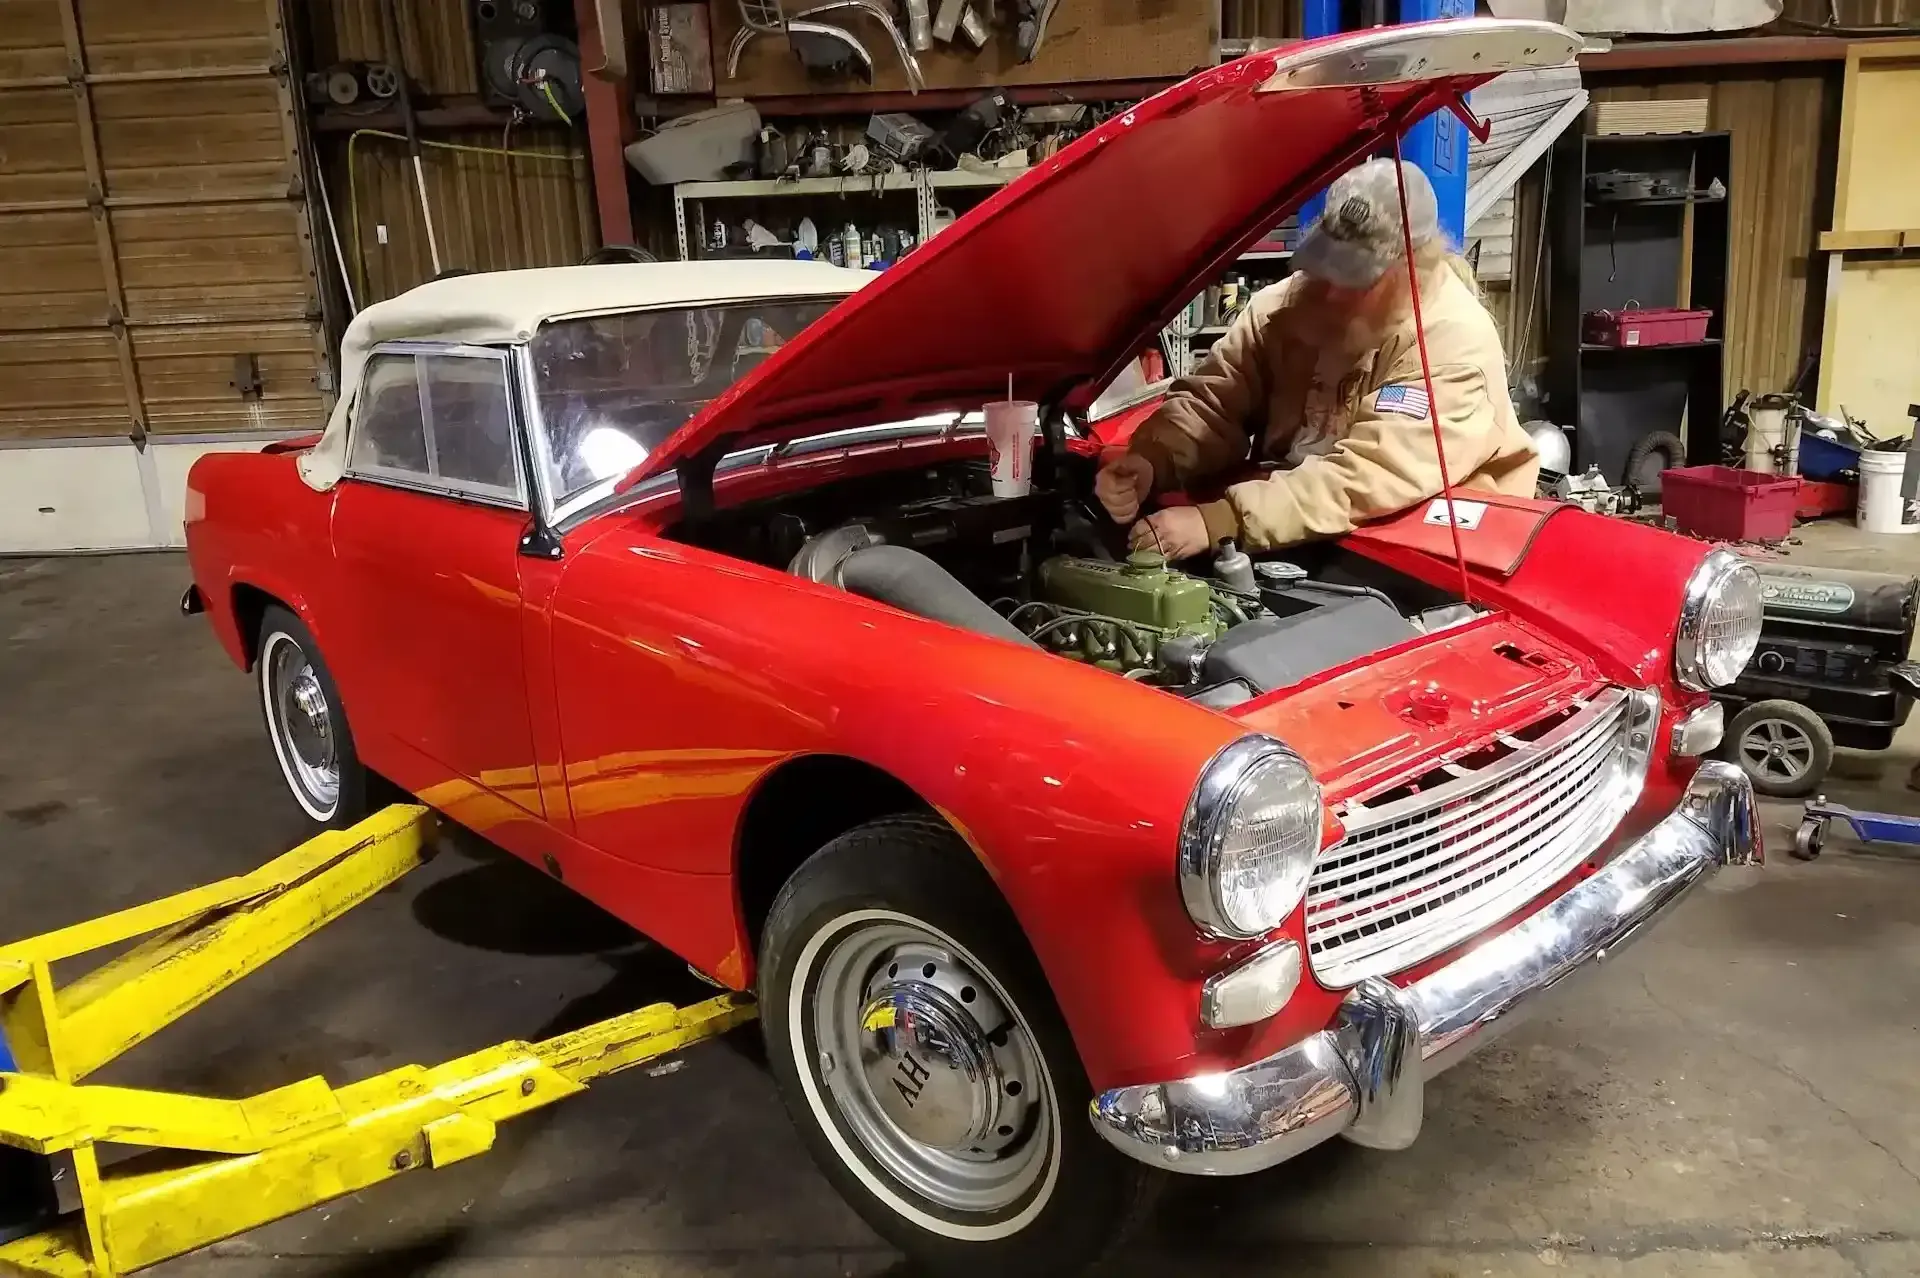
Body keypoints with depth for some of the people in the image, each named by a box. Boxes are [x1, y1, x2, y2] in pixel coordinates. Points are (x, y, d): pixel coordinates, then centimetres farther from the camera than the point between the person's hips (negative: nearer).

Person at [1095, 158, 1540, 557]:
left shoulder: (1455, 343, -22)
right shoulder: (1286, 305, -5)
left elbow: (1370, 480, -33)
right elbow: (1209, 401, -6)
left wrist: (1219, 522, -41)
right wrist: (1148, 461, -29)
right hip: (1303, 546, 5)